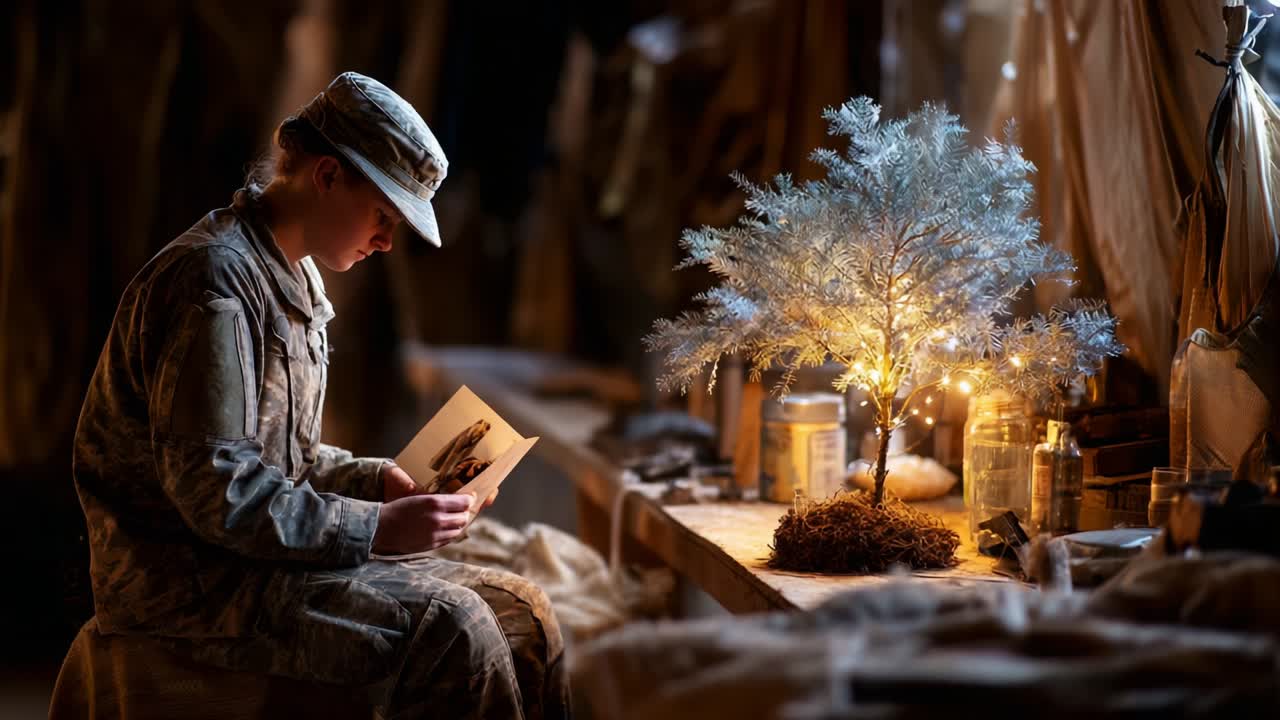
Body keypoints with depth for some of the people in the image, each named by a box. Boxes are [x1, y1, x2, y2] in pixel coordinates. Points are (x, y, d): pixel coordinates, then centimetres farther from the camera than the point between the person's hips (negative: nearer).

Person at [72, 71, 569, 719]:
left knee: (519, 611, -3)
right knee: (448, 630, -25)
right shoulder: (214, 277, -17)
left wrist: (377, 478, 6)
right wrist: (377, 528, -22)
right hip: (191, 585, -9)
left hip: (258, 556, 10)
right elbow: (215, 491, -23)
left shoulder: (293, 278, 16)